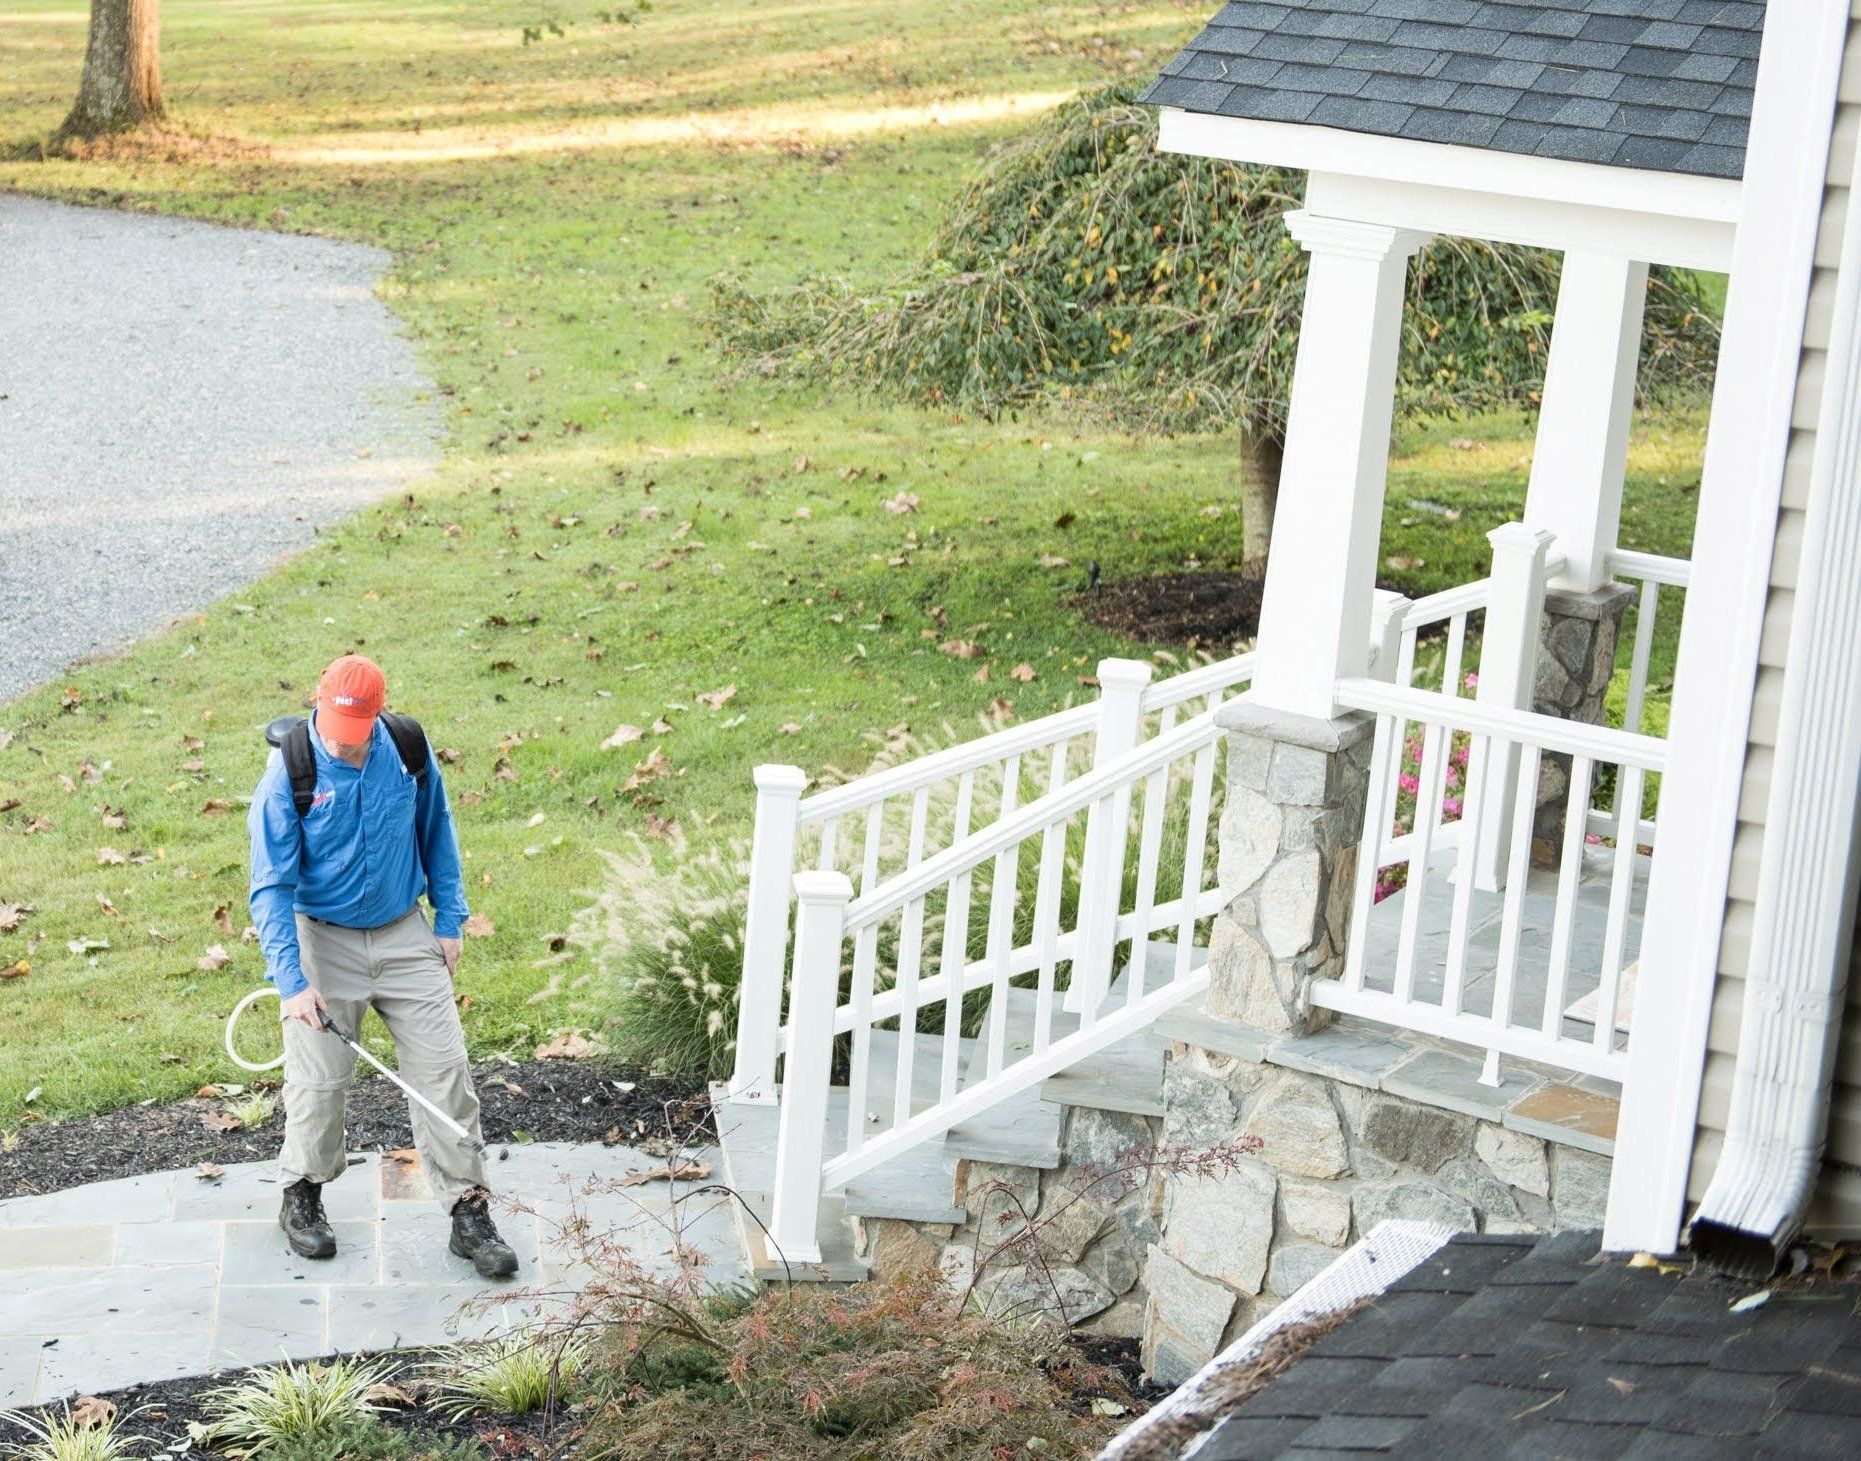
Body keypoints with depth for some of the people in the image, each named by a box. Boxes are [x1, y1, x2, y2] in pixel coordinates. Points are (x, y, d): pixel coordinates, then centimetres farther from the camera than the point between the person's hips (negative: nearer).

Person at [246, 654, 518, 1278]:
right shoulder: (289, 775, -17)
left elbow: (437, 832, 9)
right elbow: (272, 888, -16)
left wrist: (450, 920, 8)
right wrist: (292, 982, -22)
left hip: (405, 934, 3)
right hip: (324, 941, -2)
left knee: (444, 1069, 0)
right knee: (319, 1079, 1)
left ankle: (469, 1212, 9)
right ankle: (301, 1196, 27)